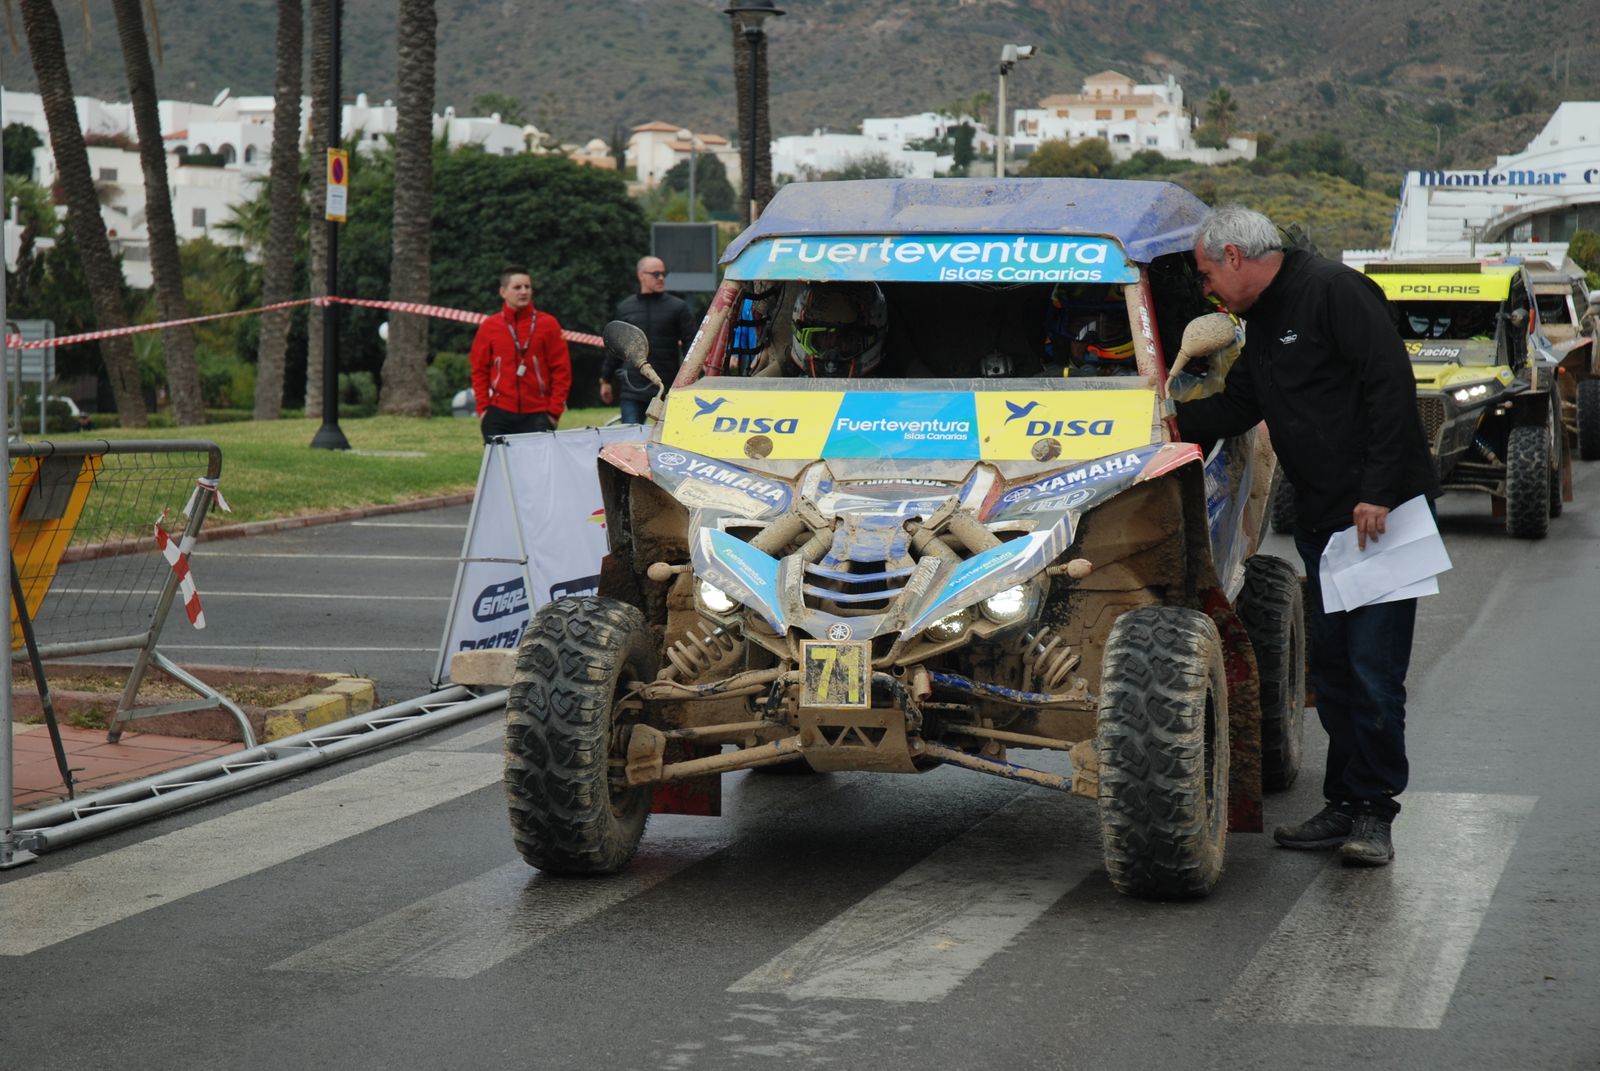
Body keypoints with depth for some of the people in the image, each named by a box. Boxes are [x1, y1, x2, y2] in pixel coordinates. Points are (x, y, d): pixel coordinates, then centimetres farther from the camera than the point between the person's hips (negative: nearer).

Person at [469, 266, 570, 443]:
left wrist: (555, 410, -3)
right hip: (499, 415, 1)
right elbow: (480, 370, 10)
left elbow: (561, 369, 3)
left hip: (538, 415, -1)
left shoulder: (547, 324, 3)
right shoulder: (489, 327, 7)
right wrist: (482, 408, 1)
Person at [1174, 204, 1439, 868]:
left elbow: (1391, 385, -18)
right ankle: (1345, 806, 17)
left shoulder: (1333, 291, -12)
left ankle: (1373, 813, -1)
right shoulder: (1263, 322, 16)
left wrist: (1379, 493, -21)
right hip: (1321, 519, 9)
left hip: (1382, 513, -9)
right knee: (1331, 666, 10)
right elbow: (1236, 407, 19)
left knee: (1372, 667, -8)